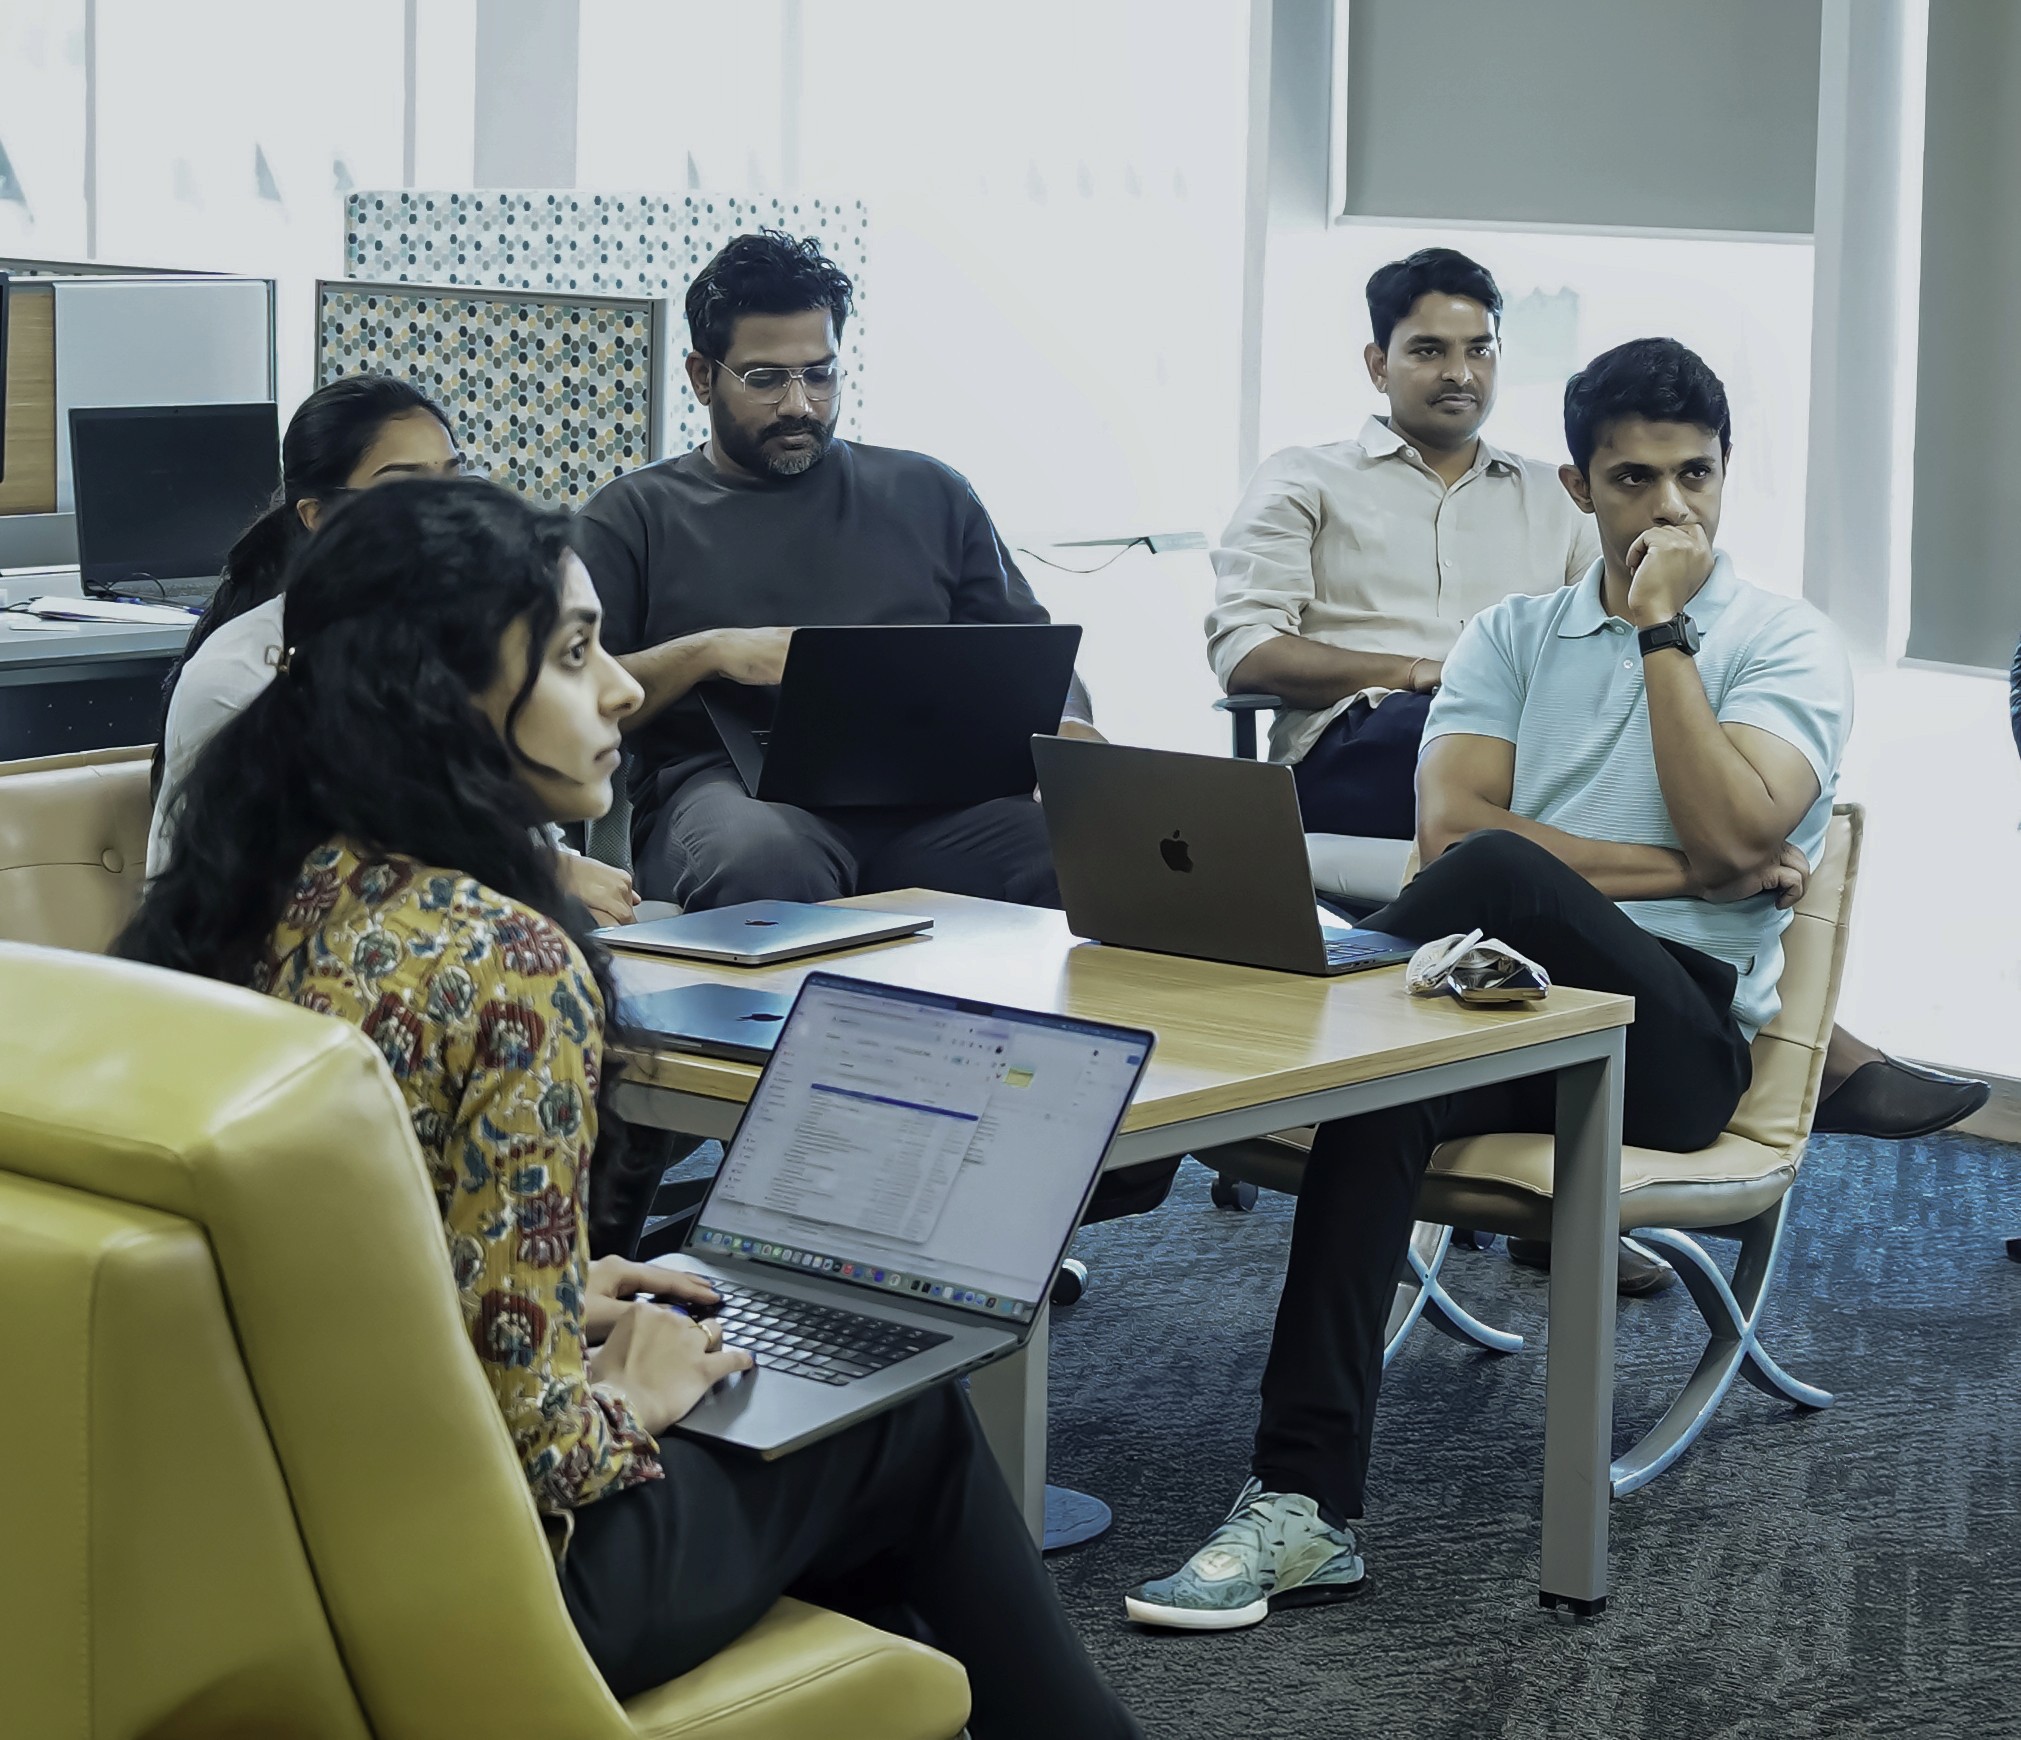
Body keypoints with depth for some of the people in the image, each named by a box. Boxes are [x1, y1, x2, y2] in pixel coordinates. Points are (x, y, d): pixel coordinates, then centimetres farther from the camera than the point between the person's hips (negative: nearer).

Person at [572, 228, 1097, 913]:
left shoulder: (927, 494, 24)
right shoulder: (633, 516, 16)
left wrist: (1068, 729, -1)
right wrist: (708, 651, -10)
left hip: (919, 795, 2)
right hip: (733, 793, -2)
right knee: (761, 865, -42)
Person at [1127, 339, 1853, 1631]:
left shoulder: (1788, 648, 9)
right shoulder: (1514, 637, 18)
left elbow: (1731, 833, -10)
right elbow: (1446, 823, 0)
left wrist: (1662, 627, -6)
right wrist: (1673, 871, -6)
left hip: (1678, 1027, -3)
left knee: (1495, 875, -36)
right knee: (1379, 1085, -34)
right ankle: (1307, 1510, -37)